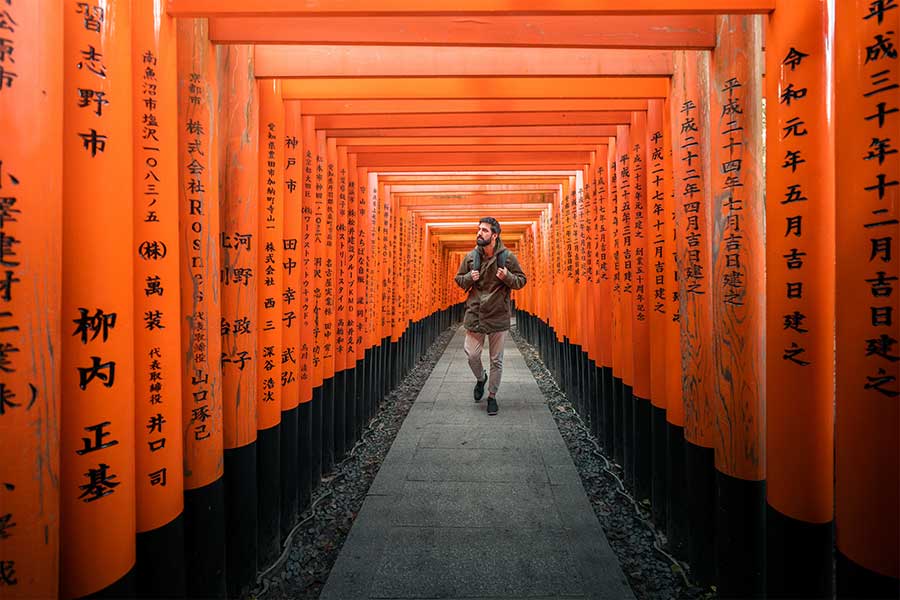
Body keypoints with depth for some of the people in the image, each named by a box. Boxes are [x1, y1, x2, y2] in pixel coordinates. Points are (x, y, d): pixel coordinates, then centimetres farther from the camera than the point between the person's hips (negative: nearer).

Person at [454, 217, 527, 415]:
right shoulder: (470, 257, 3)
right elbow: (458, 279, 13)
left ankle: (492, 396, 25)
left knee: (496, 360, 7)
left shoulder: (508, 256, -3)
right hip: (474, 314, 2)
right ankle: (480, 378, 34)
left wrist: (507, 277, -17)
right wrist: (469, 278, -9)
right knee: (472, 355, 1)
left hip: (498, 315, -1)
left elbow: (521, 280, 3)